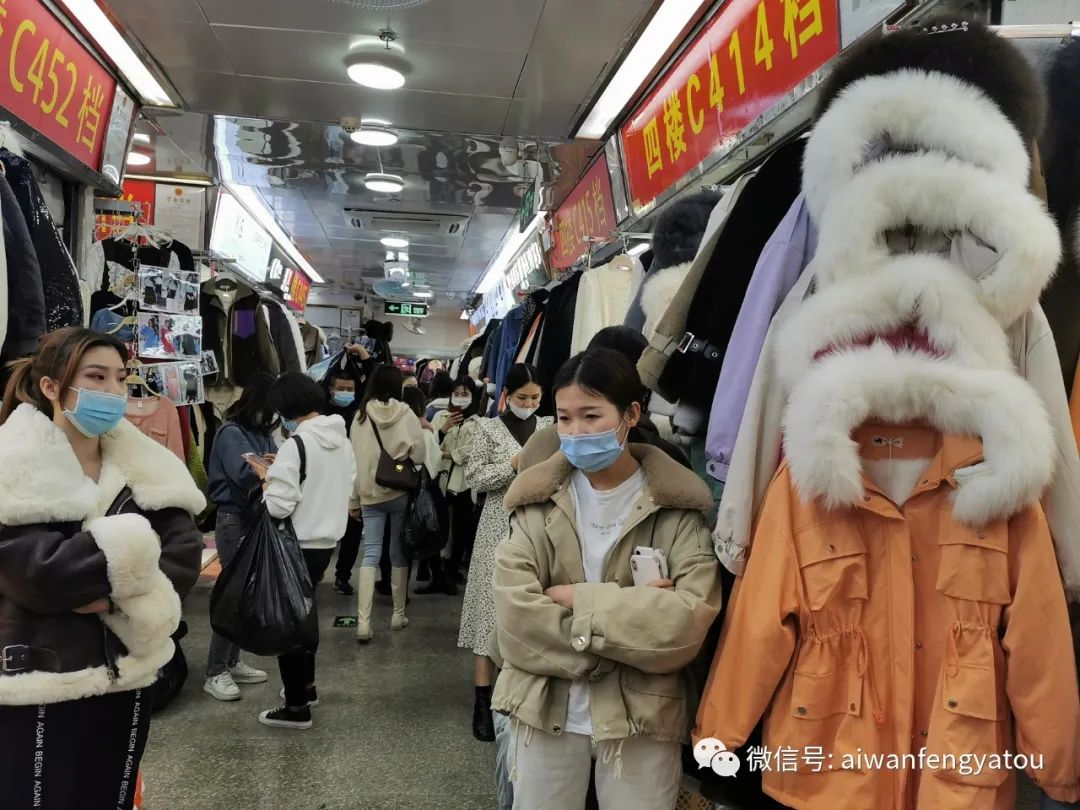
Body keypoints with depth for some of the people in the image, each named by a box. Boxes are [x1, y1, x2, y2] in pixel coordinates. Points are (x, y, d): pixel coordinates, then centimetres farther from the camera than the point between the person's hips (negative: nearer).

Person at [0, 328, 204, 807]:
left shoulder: (144, 467, 3)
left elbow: (185, 555, -6)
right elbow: (42, 574, -23)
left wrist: (126, 597, -20)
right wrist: (132, 549, -16)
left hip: (127, 681, 5)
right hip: (42, 687, -5)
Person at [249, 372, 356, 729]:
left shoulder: (295, 445, -20)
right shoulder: (342, 439, 5)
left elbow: (278, 506, -22)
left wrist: (265, 476, -4)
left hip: (299, 545, -8)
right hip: (327, 539, 8)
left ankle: (297, 707, 12)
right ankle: (306, 686, 36)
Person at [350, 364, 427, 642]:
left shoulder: (361, 416, 0)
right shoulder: (405, 413, -6)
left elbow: (353, 459, 3)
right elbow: (418, 454, -9)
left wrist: (354, 499, 9)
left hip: (369, 494, 2)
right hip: (400, 492, -1)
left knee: (370, 554, 3)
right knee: (399, 554, 11)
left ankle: (363, 621, -5)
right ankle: (398, 614, 21)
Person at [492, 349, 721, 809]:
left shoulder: (678, 507, -8)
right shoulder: (538, 500, -3)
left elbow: (689, 622, -18)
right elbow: (515, 616, -13)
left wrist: (577, 599, -16)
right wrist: (633, 610, -17)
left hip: (642, 719, -1)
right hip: (546, 710, 2)